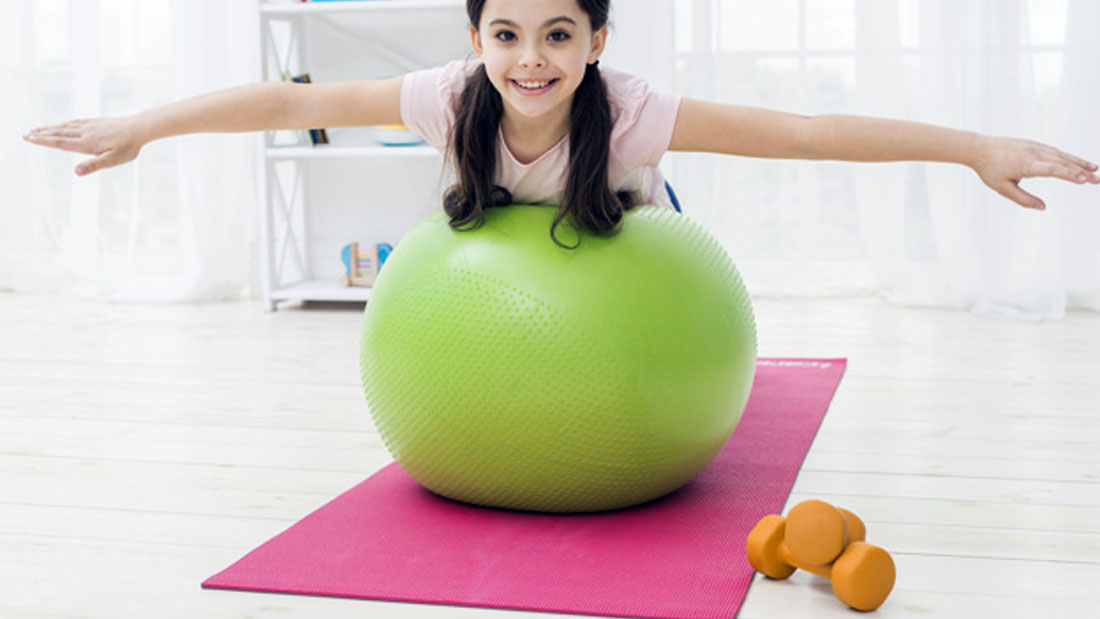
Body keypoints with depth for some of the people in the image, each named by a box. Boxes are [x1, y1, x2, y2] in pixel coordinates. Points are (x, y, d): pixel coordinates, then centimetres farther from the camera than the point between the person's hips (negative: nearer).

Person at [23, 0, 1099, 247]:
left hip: (628, 227, -1)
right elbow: (297, 102, -34)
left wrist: (981, 146, -53)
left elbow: (804, 131, -49)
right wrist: (139, 126, -33)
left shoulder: (630, 112, -43)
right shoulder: (454, 99, -37)